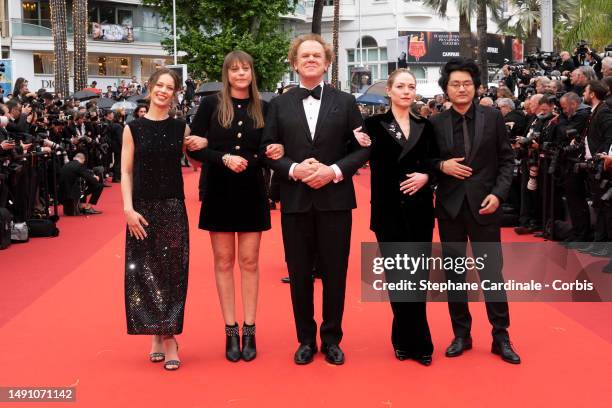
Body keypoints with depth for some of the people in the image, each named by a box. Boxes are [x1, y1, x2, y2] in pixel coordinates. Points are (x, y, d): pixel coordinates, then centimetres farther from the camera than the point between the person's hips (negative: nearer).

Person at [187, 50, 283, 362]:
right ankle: (230, 331, 12)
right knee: (223, 261, 4)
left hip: (251, 193, 1)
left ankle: (249, 331, 12)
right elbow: (194, 148, -3)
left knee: (249, 261, 5)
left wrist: (250, 160, -12)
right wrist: (224, 158, -18)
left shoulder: (263, 108, 3)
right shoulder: (211, 104, -1)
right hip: (219, 193, -1)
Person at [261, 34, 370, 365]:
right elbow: (268, 149, 3)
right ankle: (306, 340, 20)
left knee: (335, 273, 6)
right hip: (295, 201, 1)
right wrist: (293, 169, -14)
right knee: (299, 274, 7)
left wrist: (334, 171, -13)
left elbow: (362, 148, 1)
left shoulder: (345, 102, 4)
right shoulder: (279, 104, 6)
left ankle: (332, 339, 19)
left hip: (335, 199, 0)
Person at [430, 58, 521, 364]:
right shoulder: (436, 123, 1)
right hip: (450, 207, 1)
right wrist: (441, 166, -13)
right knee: (453, 272, 8)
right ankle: (461, 334, 20)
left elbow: (506, 159, 1)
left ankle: (500, 337, 12)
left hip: (484, 206, -1)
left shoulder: (493, 118, 0)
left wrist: (498, 193, -10)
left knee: (492, 271, 2)